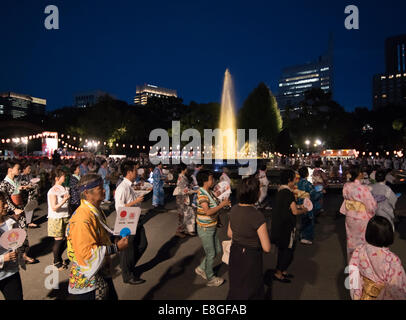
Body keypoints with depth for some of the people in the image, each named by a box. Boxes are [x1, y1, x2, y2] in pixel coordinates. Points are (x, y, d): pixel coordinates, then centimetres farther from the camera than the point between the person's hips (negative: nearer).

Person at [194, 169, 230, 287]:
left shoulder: (208, 192, 5)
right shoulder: (202, 194, -24)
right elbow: (208, 211, -34)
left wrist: (222, 202, 1)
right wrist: (222, 204, -28)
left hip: (211, 227, 9)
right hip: (205, 229, -9)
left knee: (218, 250, 18)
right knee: (211, 254, 6)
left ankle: (201, 269, 33)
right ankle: (210, 279, 26)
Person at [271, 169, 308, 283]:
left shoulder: (281, 190, 7)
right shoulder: (288, 192, -21)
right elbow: (295, 211, -21)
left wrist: (298, 206, 15)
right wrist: (303, 210, -2)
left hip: (279, 225, 9)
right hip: (285, 226, -9)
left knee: (282, 248, 20)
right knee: (288, 249, 4)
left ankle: (282, 271, 33)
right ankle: (278, 274, 12)